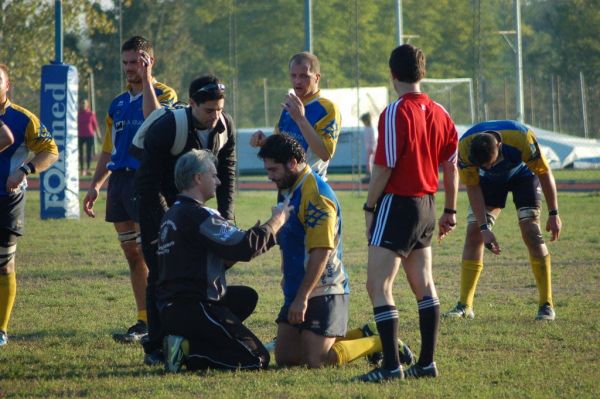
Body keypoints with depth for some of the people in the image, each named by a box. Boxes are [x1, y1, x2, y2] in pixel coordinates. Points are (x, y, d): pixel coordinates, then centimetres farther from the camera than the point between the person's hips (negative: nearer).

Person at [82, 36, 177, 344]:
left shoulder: (164, 94, -1)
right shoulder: (118, 104, 19)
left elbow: (153, 116, -24)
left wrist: (146, 80, -17)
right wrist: (95, 186, 14)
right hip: (119, 180, 7)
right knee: (133, 257, 7)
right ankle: (145, 320, 10)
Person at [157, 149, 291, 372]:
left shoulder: (173, 215, 17)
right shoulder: (197, 215, -15)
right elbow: (244, 248, -20)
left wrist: (248, 238, 10)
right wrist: (276, 222, -4)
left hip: (169, 307, 10)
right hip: (192, 309, -10)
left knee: (246, 296, 31)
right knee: (258, 360, -6)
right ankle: (189, 351, -12)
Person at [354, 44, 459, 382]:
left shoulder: (396, 113, -14)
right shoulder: (440, 114, 7)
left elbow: (384, 168, -16)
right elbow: (451, 168, 11)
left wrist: (369, 207, -6)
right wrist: (450, 211, 20)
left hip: (396, 204, -8)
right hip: (427, 204, 8)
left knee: (379, 286, -8)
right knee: (424, 285, 15)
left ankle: (391, 365, -15)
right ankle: (427, 363, 16)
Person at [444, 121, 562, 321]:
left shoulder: (522, 139, -39)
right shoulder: (465, 148, -33)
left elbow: (545, 173, -23)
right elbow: (473, 188, -22)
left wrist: (553, 213, -19)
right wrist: (484, 228, -27)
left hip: (523, 175, -2)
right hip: (489, 181, 2)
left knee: (530, 230, -17)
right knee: (473, 232, -10)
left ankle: (546, 305, -11)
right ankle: (464, 306, -3)